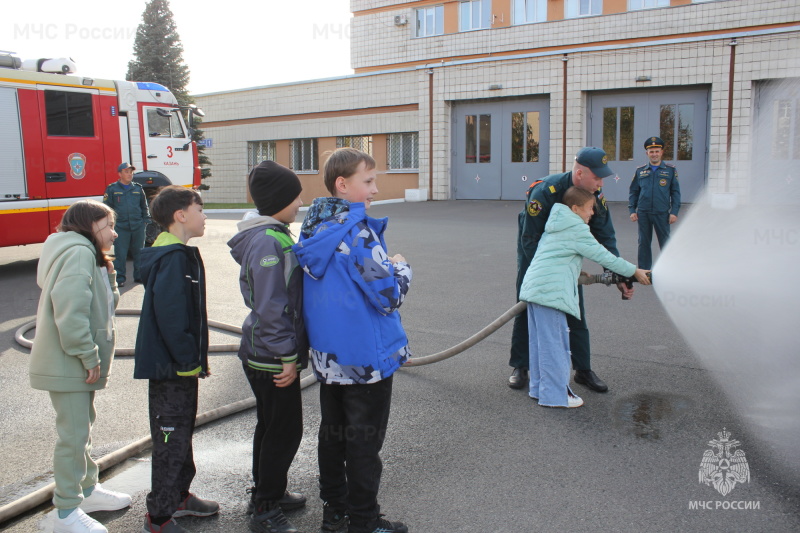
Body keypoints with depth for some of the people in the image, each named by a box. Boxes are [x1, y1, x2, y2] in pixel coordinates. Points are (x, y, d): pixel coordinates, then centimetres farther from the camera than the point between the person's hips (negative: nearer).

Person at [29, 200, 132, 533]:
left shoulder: (88, 256, 15)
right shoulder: (79, 253, -18)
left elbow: (106, 303, 14)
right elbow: (70, 309, -28)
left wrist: (106, 270, 0)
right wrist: (88, 356, -22)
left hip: (80, 364, 11)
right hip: (68, 365, -11)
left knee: (82, 428, 21)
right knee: (74, 436, -2)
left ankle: (88, 489, 36)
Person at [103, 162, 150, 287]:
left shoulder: (138, 188, 10)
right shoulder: (112, 189, 1)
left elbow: (144, 206, 18)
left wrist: (145, 220, 11)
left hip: (138, 226, 3)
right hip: (120, 227, -3)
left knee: (139, 252, 10)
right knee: (120, 254, -2)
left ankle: (139, 276, 21)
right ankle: (120, 278, 6)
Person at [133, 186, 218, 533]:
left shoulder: (179, 253, 13)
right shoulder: (174, 258, -20)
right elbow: (169, 315, -26)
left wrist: (197, 358, 15)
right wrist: (190, 361, -20)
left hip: (177, 364, 10)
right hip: (170, 366, -10)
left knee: (181, 432, 21)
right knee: (171, 439, 0)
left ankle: (179, 496, 36)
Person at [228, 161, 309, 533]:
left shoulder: (269, 236, 11)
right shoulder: (269, 242, -21)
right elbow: (271, 307, -23)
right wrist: (287, 356, -19)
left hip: (261, 353, 10)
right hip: (273, 357, -10)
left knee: (271, 426, 21)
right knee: (285, 431, 2)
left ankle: (266, 495, 37)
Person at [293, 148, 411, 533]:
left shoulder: (314, 229, 4)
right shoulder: (356, 233, -22)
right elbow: (390, 295, -21)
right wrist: (401, 267, -2)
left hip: (327, 356, 8)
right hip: (365, 356, -8)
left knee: (332, 432, 18)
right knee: (364, 440, 6)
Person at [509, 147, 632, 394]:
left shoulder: (595, 197, -16)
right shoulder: (545, 192, -32)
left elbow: (605, 238, -11)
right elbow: (529, 239, -28)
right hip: (533, 253, -4)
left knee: (576, 313, 4)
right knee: (526, 308, 0)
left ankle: (583, 370, 15)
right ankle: (520, 368, 13)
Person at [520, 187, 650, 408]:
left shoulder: (555, 226, 22)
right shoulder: (577, 230, -5)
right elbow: (603, 256, -3)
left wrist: (577, 273, 32)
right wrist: (634, 272, 6)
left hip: (533, 287, 10)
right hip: (550, 291, -10)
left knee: (540, 341, 15)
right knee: (553, 343, -4)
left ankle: (539, 388, 23)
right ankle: (555, 395, 1)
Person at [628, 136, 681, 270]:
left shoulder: (670, 170, 4)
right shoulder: (640, 171, 8)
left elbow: (675, 192, 4)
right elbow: (633, 192, 11)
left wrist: (674, 212, -3)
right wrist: (632, 210, 3)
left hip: (662, 213, -2)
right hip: (643, 213, 2)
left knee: (665, 243, 4)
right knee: (644, 243, 8)